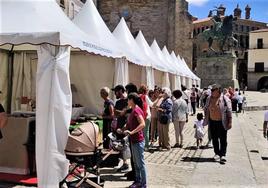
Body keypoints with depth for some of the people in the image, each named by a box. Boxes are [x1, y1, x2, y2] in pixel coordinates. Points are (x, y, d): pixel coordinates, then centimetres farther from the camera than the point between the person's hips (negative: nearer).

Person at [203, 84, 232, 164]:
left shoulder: (225, 99, -10)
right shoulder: (209, 99, 5)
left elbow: (229, 111, -10)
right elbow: (206, 109, 16)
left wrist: (230, 122, -14)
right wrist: (206, 119, 13)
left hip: (222, 122, -5)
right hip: (212, 122, 5)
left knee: (223, 139, -1)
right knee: (214, 139, 12)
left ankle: (222, 155, 3)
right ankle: (217, 153, 25)